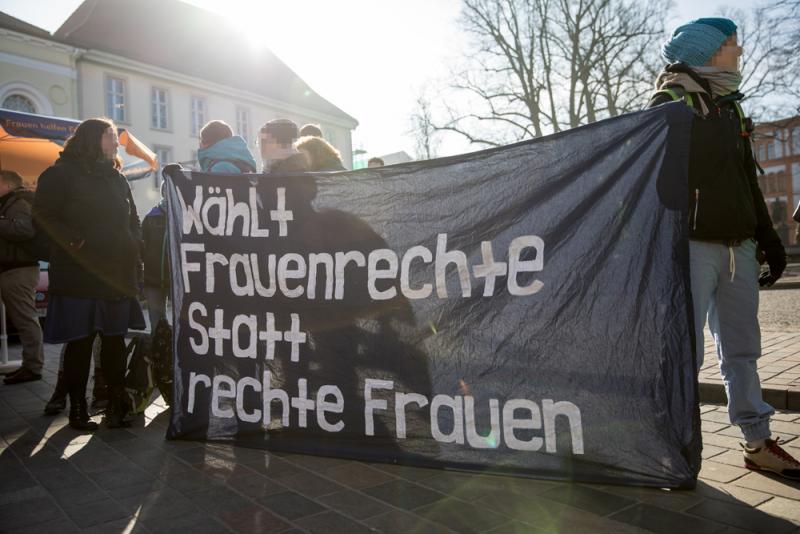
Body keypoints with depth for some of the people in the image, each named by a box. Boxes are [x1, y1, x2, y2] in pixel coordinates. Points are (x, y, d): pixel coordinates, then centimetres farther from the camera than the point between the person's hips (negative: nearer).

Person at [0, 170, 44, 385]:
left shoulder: (18, 203, -7)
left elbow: (25, 229, -25)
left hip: (18, 270, -10)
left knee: (26, 319, -9)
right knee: (24, 319, 9)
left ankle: (32, 367, -7)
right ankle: (30, 365, 13)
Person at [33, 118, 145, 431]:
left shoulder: (117, 179, 17)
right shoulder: (62, 173, -1)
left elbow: (133, 220, 22)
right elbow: (44, 215, -8)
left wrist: (133, 248, 5)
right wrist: (77, 243, -18)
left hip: (118, 274, 5)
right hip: (79, 275, -5)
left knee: (115, 340, 6)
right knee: (80, 342, 1)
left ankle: (117, 405, 13)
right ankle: (77, 409, 12)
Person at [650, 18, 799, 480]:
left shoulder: (729, 108, 19)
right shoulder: (670, 104, -3)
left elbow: (748, 182, 21)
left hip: (739, 246, 7)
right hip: (692, 245, -7)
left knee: (743, 349, 11)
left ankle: (758, 442, 20)